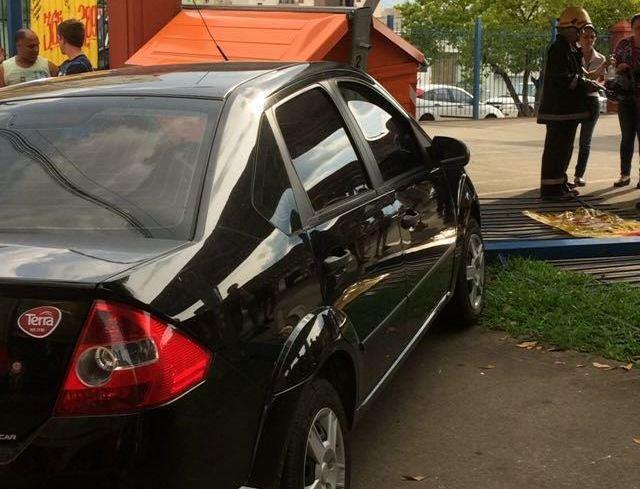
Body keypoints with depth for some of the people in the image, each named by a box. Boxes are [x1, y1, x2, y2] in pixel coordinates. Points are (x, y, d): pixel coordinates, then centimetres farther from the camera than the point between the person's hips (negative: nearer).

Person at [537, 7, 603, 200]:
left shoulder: (570, 48, 18)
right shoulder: (559, 48, -15)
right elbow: (563, 78, -22)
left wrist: (587, 83, 9)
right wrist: (586, 84, -18)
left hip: (568, 108, 11)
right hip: (559, 109, -11)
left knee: (564, 147, 17)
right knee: (557, 147, -8)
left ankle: (560, 184, 26)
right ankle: (551, 189, -6)